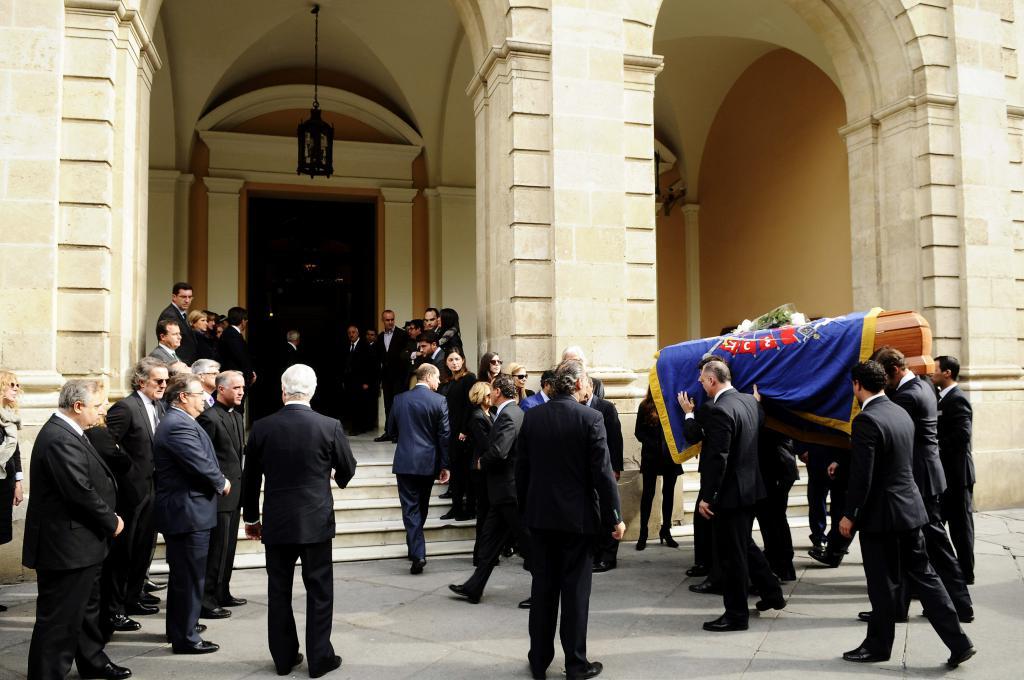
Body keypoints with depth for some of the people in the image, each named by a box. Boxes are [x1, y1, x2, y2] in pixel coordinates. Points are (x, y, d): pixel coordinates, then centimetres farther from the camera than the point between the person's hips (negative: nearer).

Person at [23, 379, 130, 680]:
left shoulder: (67, 433, 9)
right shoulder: (60, 439, -24)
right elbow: (81, 491, -26)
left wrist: (109, 518, 5)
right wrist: (111, 521, -13)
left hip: (80, 543, 11)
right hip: (67, 545, -11)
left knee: (87, 606, 24)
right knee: (59, 618, 0)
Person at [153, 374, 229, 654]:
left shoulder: (175, 421, 14)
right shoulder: (179, 425, -21)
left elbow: (202, 460, 15)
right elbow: (202, 464, -25)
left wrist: (218, 481, 3)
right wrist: (222, 483, -8)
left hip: (180, 511, 11)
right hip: (188, 513, -11)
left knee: (181, 575, 22)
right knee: (190, 576, -1)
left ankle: (178, 628, 35)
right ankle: (185, 638, 8)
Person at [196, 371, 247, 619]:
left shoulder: (237, 417, 14)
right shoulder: (208, 417, -14)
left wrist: (239, 485, 15)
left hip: (234, 494, 9)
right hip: (218, 494, -9)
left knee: (228, 547, 16)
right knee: (216, 549, -4)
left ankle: (222, 593, 28)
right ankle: (206, 601, 5)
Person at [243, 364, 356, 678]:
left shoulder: (262, 428, -5)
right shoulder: (330, 427, -11)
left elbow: (251, 479, 3)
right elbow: (348, 469, 3)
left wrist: (251, 517, 17)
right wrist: (338, 479, 27)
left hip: (276, 523, 2)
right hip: (316, 522, -2)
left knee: (279, 591, 13)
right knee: (319, 591, 8)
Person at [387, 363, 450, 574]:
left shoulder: (400, 399, 0)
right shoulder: (438, 401, -8)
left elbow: (392, 429, 10)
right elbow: (444, 435, -7)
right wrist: (444, 466, -1)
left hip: (405, 462, 0)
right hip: (428, 463, 0)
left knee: (410, 508, 2)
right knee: (422, 507, 17)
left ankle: (417, 553, -9)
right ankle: (416, 548, 32)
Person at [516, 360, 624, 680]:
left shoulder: (532, 417, 0)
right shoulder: (590, 418, -12)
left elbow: (521, 467, 5)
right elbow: (602, 472, -13)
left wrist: (525, 507, 16)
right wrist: (614, 517, -6)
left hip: (540, 514, 4)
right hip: (577, 516, -4)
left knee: (542, 587, 12)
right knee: (575, 589, 6)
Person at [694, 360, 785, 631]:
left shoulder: (720, 411, -22)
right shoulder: (750, 401, 4)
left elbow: (716, 459, -23)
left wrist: (707, 496, -17)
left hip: (730, 492, -9)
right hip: (750, 485, 9)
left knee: (732, 554, 3)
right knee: (746, 544, 25)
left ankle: (736, 614, 13)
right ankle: (772, 593, 35)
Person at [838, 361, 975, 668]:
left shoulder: (867, 420, -19)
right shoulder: (901, 413, 8)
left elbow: (862, 476, -21)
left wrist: (849, 515, -10)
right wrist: (842, 462, 23)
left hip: (880, 514, -8)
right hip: (908, 507, 8)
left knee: (882, 585, 5)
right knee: (923, 575, 14)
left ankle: (878, 645, 20)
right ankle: (958, 642, 16)